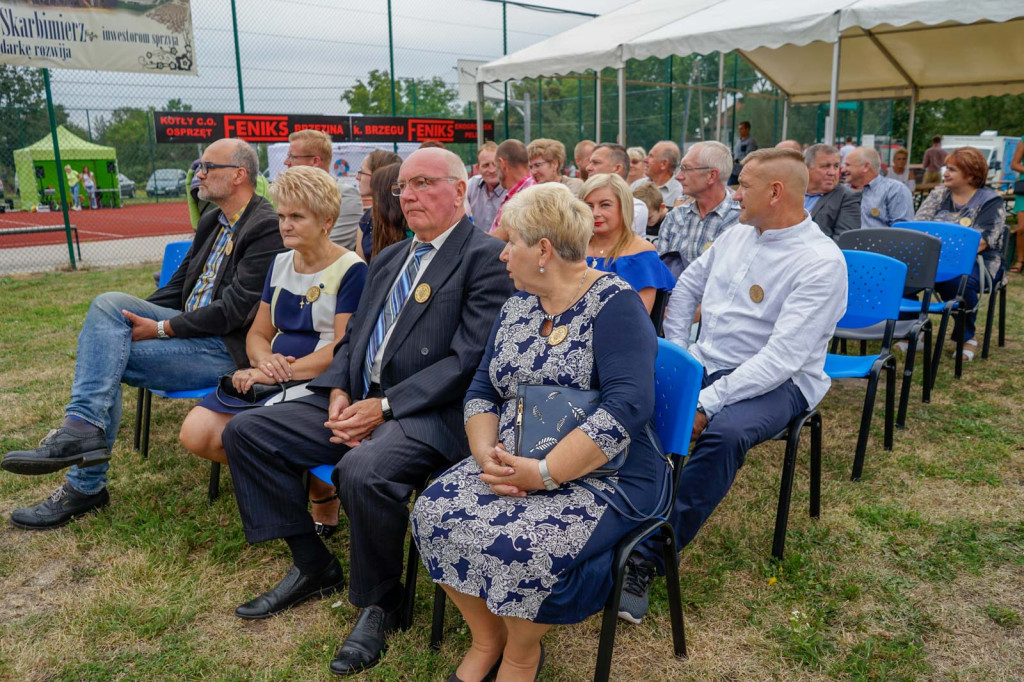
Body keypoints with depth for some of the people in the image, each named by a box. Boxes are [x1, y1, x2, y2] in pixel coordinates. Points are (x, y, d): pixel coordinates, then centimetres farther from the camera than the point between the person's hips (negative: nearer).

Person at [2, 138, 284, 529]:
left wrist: (161, 328, -16)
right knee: (108, 303, -13)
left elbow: (234, 310, -20)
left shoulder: (268, 228, -15)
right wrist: (133, 319, 5)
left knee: (105, 359, -16)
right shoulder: (213, 221, 15)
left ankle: (86, 486, -7)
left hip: (227, 347, -8)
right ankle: (83, 428, -16)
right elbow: (179, 284, 18)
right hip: (190, 326, 8)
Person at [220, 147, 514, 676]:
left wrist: (385, 405, -18)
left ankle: (379, 602, -6)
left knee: (363, 470, -36)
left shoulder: (486, 258, -6)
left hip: (430, 412, -8)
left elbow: (468, 361, -15)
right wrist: (339, 393, -1)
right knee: (245, 432, 0)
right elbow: (352, 338, 19)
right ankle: (313, 566, 12)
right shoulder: (389, 259, 20)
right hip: (359, 400, 8)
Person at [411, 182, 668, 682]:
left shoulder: (613, 304, -12)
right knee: (434, 514, -15)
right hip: (515, 464, 7)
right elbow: (481, 392, 9)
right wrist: (487, 453, -11)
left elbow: (628, 406, -24)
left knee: (521, 544, -30)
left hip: (602, 474, -6)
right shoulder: (518, 306, 10)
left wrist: (544, 473, -26)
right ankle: (486, 637, 8)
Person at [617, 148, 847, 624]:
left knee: (723, 432, -37)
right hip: (705, 364, 7)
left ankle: (649, 557, -25)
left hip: (779, 383, -6)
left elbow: (783, 357, -23)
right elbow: (687, 287, 19)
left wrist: (707, 402, -27)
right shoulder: (738, 234, 8)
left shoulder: (821, 261, -15)